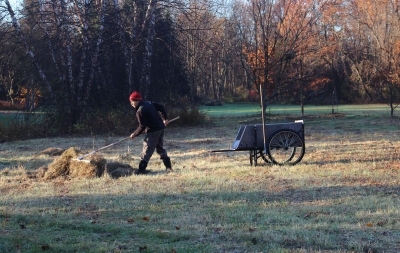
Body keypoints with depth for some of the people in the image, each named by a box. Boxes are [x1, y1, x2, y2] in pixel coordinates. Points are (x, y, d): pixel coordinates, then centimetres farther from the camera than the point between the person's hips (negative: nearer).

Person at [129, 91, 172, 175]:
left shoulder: (140, 111, -17)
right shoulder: (149, 103, 9)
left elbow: (142, 126, -18)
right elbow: (161, 107, 16)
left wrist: (135, 134, -6)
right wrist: (165, 118, 22)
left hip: (153, 131, -9)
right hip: (161, 128, 9)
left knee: (147, 150, -6)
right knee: (160, 148, 20)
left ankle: (141, 169, -8)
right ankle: (168, 167, 22)